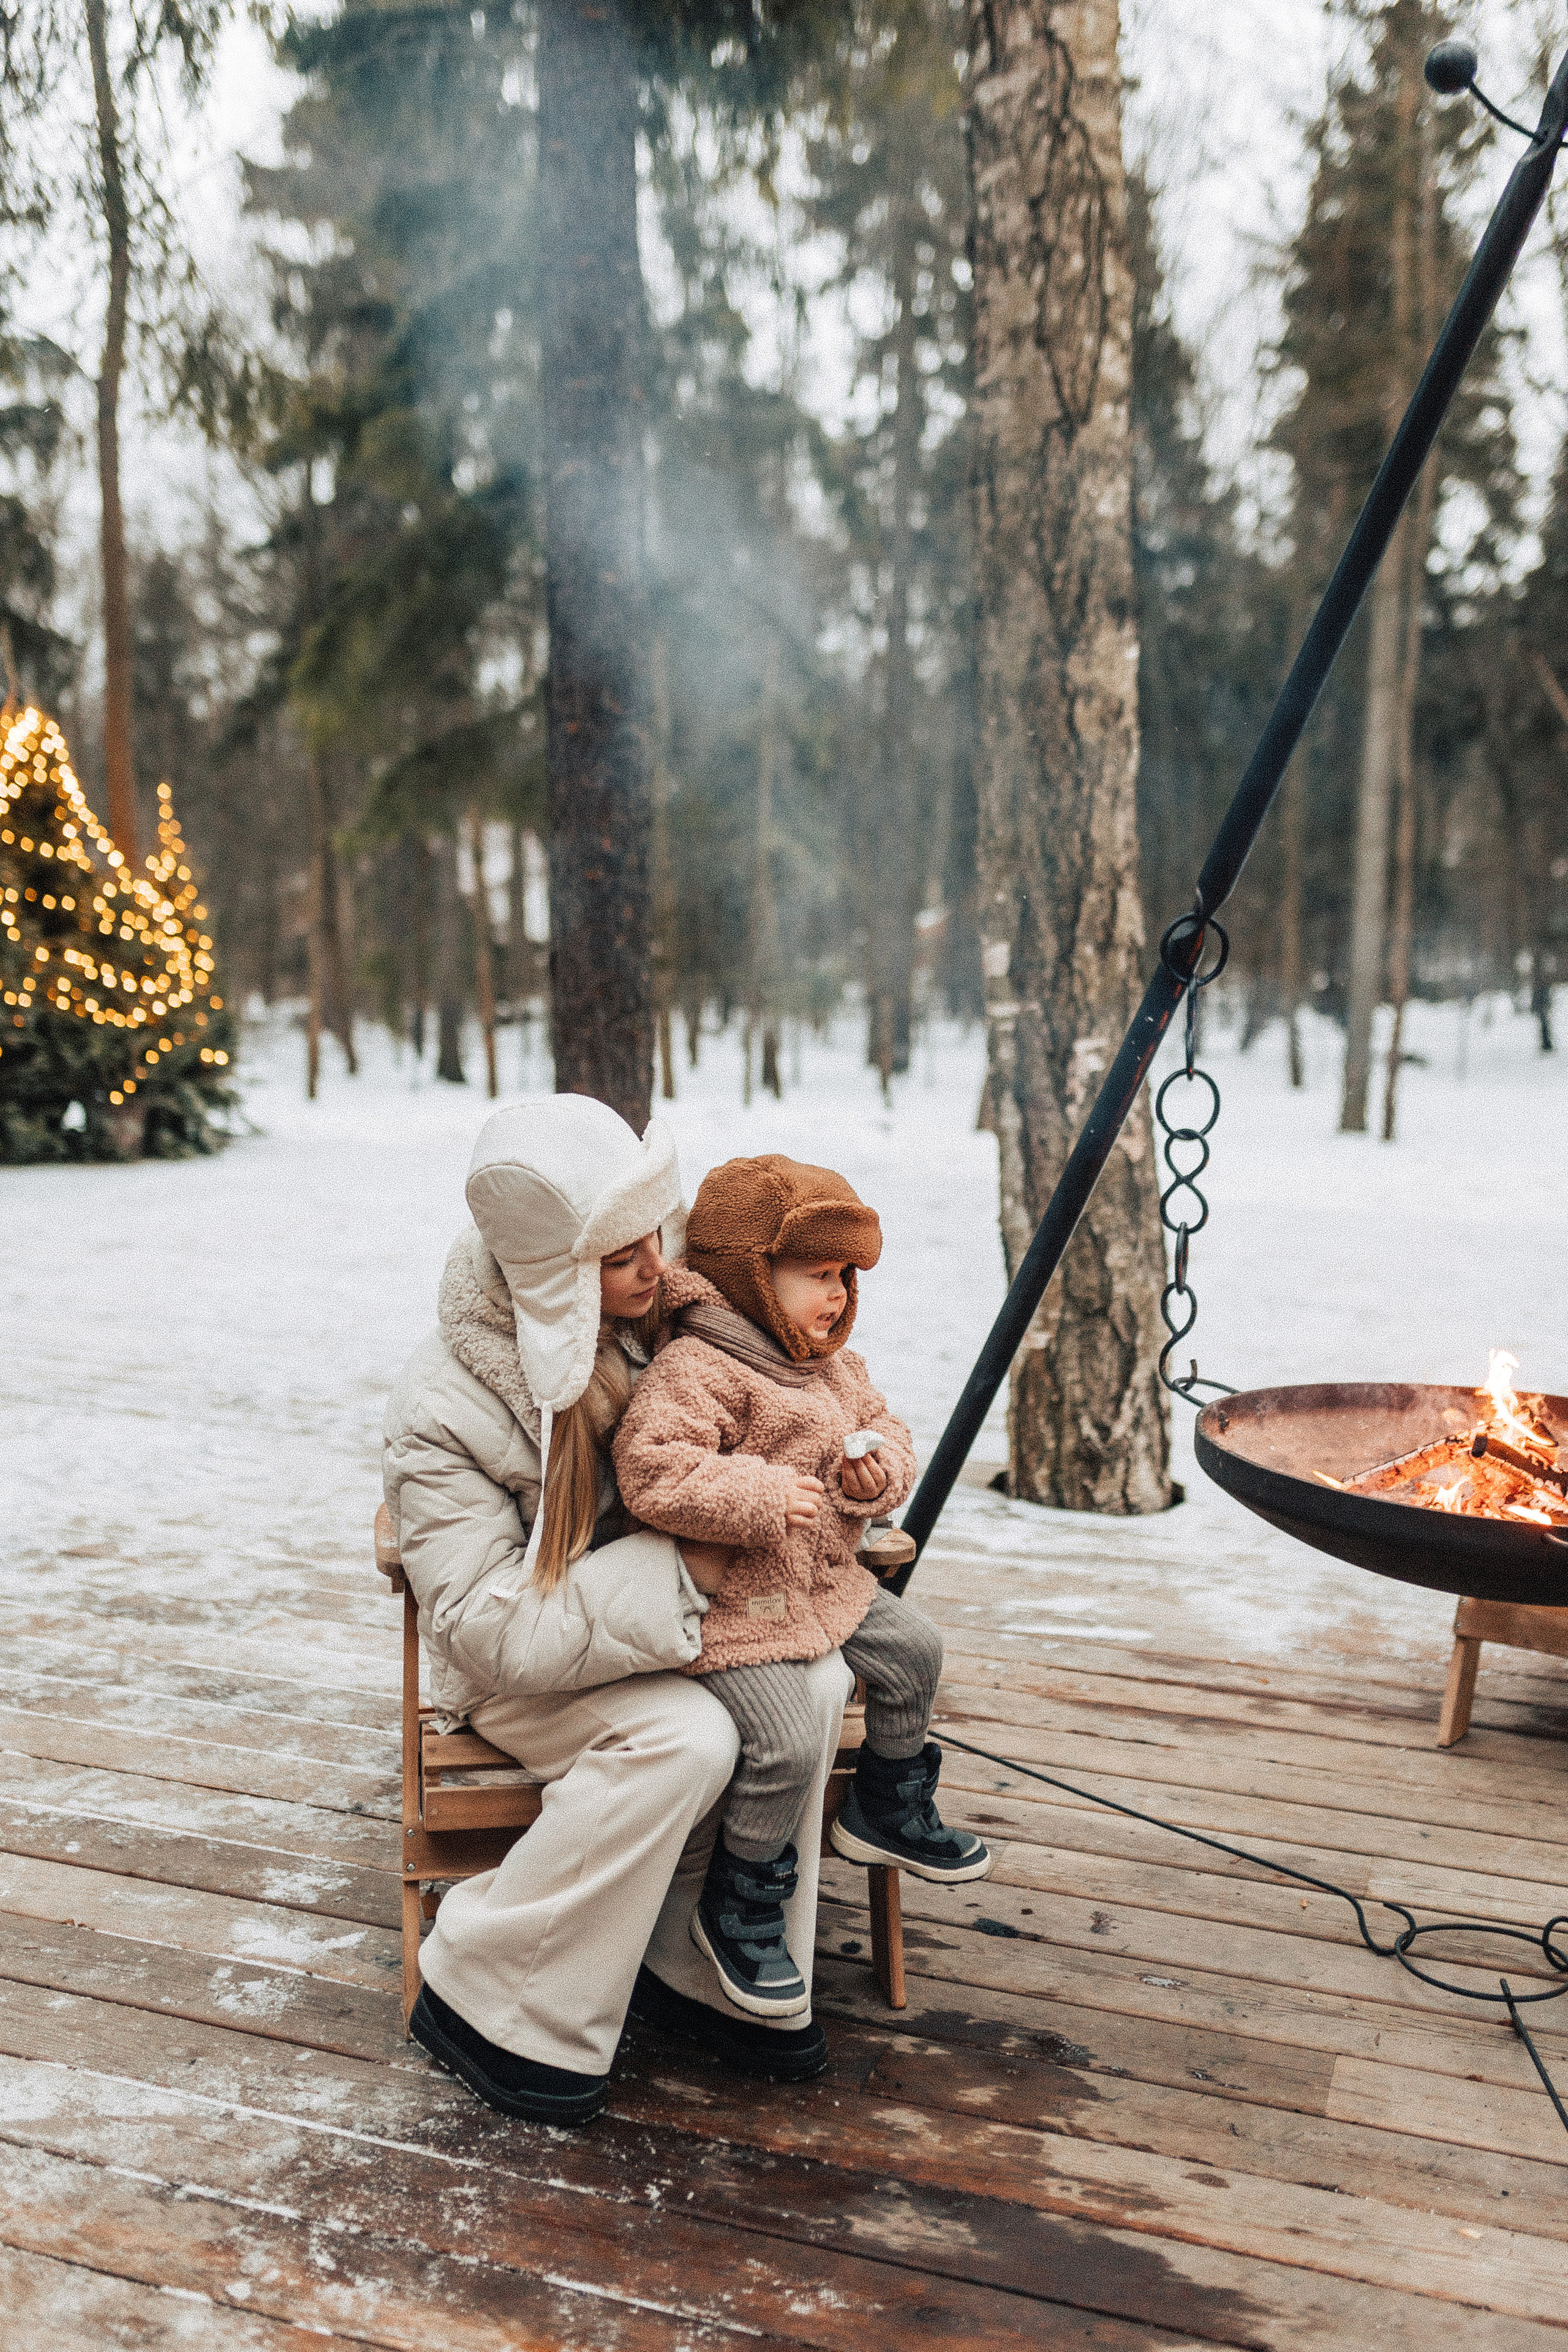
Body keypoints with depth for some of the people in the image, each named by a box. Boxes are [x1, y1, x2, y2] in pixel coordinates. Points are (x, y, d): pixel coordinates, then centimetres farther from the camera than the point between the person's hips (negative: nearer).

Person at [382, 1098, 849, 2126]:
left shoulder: (660, 1317, -9)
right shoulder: (444, 1406, -25)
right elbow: (491, 1629, -27)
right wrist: (677, 1597, -31)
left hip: (677, 1625, 5)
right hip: (531, 1667, -5)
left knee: (813, 1686, -22)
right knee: (686, 1737, -32)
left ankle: (697, 1971, -5)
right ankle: (482, 1997, -12)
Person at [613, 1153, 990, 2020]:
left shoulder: (835, 1368, 9)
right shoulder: (696, 1371, -22)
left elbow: (886, 1430, 16)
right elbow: (651, 1472, -30)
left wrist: (879, 1470, -8)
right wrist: (758, 1495, -34)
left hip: (827, 1586, 9)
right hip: (732, 1608, -9)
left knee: (913, 1648, 12)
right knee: (785, 1745, -19)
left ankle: (888, 1810, 37)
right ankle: (738, 1910, 6)